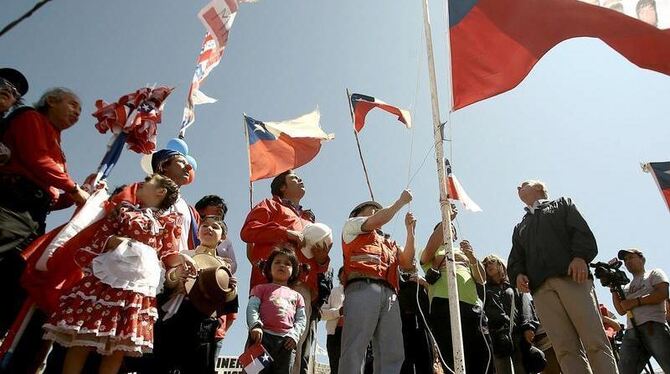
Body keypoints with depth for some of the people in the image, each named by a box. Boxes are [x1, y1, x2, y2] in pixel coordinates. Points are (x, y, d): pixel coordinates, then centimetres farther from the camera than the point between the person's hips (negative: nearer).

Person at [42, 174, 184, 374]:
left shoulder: (169, 221, 13)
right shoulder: (123, 210, 19)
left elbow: (169, 254, 7)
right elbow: (100, 237, 13)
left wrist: (181, 262, -12)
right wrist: (113, 240, -7)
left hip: (137, 284, -1)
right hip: (105, 276, 2)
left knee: (119, 343, -2)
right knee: (81, 337, -2)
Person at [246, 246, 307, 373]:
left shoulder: (296, 296, 26)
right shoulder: (261, 288, 20)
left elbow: (301, 319, 17)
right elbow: (252, 308, 5)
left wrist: (294, 335, -4)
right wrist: (255, 326, -15)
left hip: (287, 341, 3)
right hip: (263, 336, -2)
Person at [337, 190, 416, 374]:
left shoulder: (389, 243, 37)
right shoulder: (352, 225, 24)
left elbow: (407, 262, 21)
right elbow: (378, 220, 7)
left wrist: (410, 229, 22)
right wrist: (402, 201, 20)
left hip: (390, 294, 6)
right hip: (363, 288, -6)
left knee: (392, 353, -6)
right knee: (355, 349, -17)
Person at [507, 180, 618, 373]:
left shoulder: (562, 204, 25)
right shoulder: (519, 228, 35)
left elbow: (582, 231, 7)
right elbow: (515, 258, 22)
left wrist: (580, 256, -13)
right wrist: (518, 274, -1)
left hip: (572, 277, -3)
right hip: (541, 287, 3)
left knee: (595, 342, -13)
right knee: (565, 349, -10)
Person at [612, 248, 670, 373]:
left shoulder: (654, 274, 19)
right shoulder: (626, 288, 31)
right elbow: (621, 310, 17)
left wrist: (636, 302, -5)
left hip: (654, 326, -5)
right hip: (631, 332, 5)